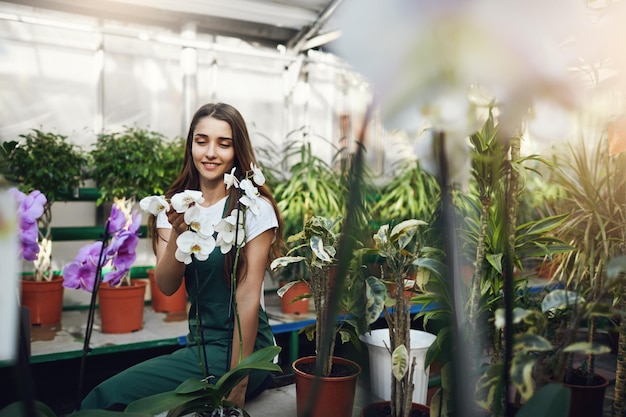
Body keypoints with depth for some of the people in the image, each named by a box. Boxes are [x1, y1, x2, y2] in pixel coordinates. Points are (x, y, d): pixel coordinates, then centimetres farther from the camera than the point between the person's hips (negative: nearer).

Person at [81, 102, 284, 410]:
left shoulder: (254, 208, -11)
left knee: (105, 398, -15)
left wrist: (237, 385, -16)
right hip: (199, 346, 5)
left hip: (241, 347, -5)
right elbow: (166, 286, -5)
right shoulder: (175, 206, 5)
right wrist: (178, 233, -24)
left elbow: (248, 295, -15)